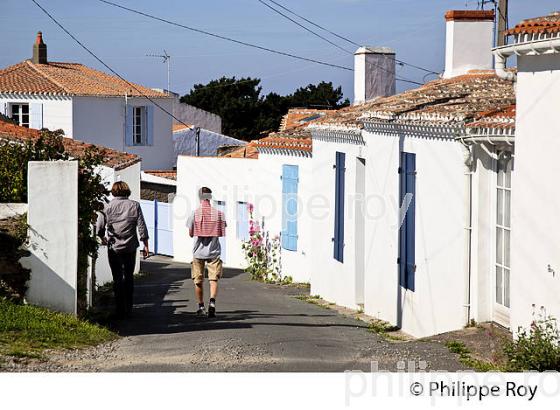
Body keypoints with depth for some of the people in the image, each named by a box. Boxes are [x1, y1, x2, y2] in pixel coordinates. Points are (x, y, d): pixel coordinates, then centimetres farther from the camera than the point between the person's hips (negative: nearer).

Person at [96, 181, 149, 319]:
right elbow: (142, 227, -3)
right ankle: (128, 309, 16)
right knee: (129, 277, 14)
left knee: (118, 279, 5)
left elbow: (99, 227, -4)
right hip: (130, 247, 1)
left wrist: (102, 238, 17)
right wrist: (146, 245, 4)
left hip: (114, 247, -1)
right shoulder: (134, 205, -2)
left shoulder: (108, 206, -5)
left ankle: (121, 311, 1)